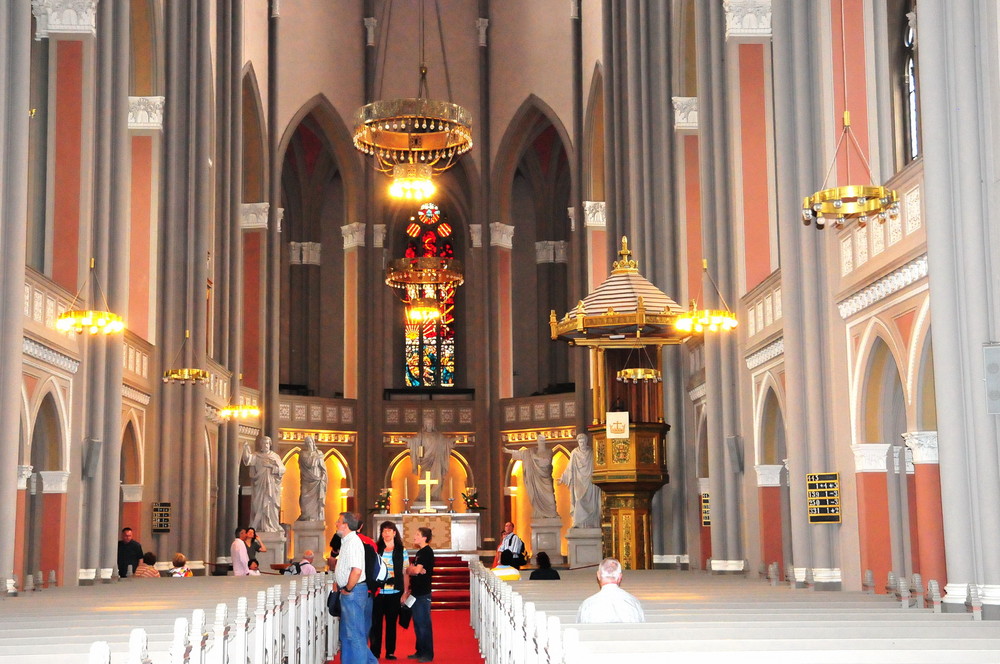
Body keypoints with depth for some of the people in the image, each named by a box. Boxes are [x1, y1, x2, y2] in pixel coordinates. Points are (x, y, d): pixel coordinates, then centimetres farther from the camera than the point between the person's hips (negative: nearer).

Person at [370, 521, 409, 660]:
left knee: (391, 623, 7)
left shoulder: (402, 552, 5)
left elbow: (406, 573, 6)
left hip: (394, 592, 1)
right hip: (377, 592, 0)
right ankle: (375, 651, 9)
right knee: (375, 622, 0)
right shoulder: (375, 549, 4)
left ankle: (390, 652, 15)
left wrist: (405, 592, 0)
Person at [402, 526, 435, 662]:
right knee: (418, 623, 12)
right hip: (417, 592, 9)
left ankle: (428, 654, -2)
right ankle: (420, 651, 19)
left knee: (423, 623, -6)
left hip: (423, 593, -9)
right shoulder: (420, 552, 17)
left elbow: (416, 570, -20)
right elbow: (414, 571, 19)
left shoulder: (427, 552, -12)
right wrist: (407, 591, 8)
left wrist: (409, 569, 0)